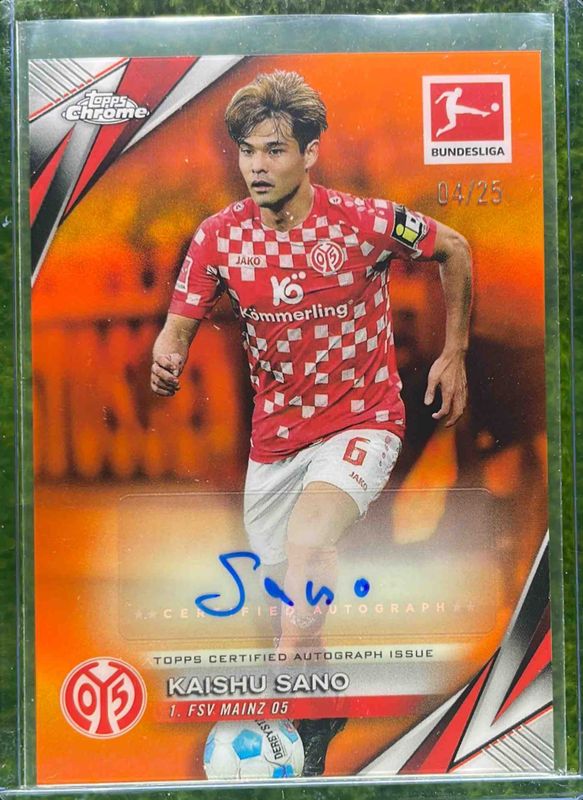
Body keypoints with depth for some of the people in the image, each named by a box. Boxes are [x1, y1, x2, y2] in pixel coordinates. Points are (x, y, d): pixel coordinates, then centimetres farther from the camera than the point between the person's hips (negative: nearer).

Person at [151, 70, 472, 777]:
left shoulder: (366, 222, -15)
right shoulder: (220, 235, -7)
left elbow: (454, 250, 2)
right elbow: (181, 323, -3)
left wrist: (454, 355, 2)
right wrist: (166, 361, -27)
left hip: (361, 421, -4)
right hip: (274, 432, 4)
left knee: (308, 542, -33)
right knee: (282, 589, 15)